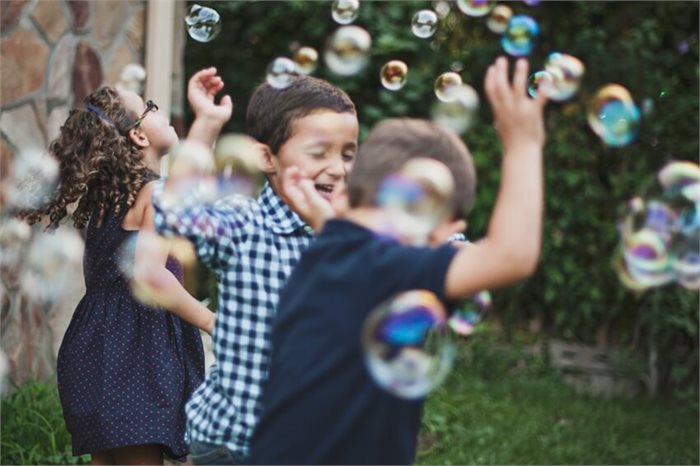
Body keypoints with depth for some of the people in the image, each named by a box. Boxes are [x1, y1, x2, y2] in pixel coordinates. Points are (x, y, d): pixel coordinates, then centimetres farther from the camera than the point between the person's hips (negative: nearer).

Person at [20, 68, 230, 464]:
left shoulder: (111, 190, 15)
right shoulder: (156, 193, -11)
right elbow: (150, 274, -25)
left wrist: (207, 120, 34)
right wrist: (211, 321, -18)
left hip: (99, 347, 9)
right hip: (138, 348, -9)